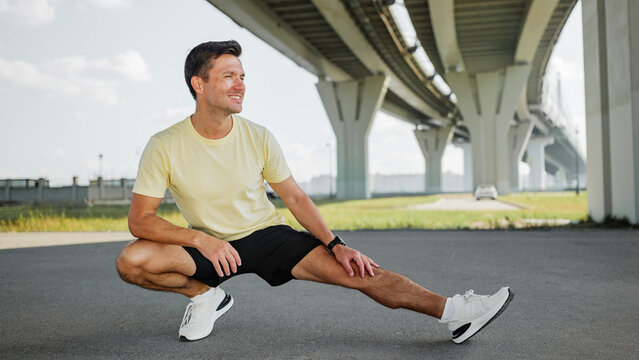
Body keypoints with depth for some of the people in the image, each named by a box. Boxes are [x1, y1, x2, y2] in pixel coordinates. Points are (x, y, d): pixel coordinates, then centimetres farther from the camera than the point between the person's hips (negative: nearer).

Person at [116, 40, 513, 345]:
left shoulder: (258, 137, -8)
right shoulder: (165, 146, -15)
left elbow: (295, 197, 0)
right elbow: (141, 219, -14)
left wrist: (335, 244, -12)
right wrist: (201, 239, -29)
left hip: (269, 235, 1)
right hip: (207, 243, 0)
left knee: (354, 270, -18)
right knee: (131, 261, -26)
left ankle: (455, 312, -16)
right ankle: (206, 295, -1)